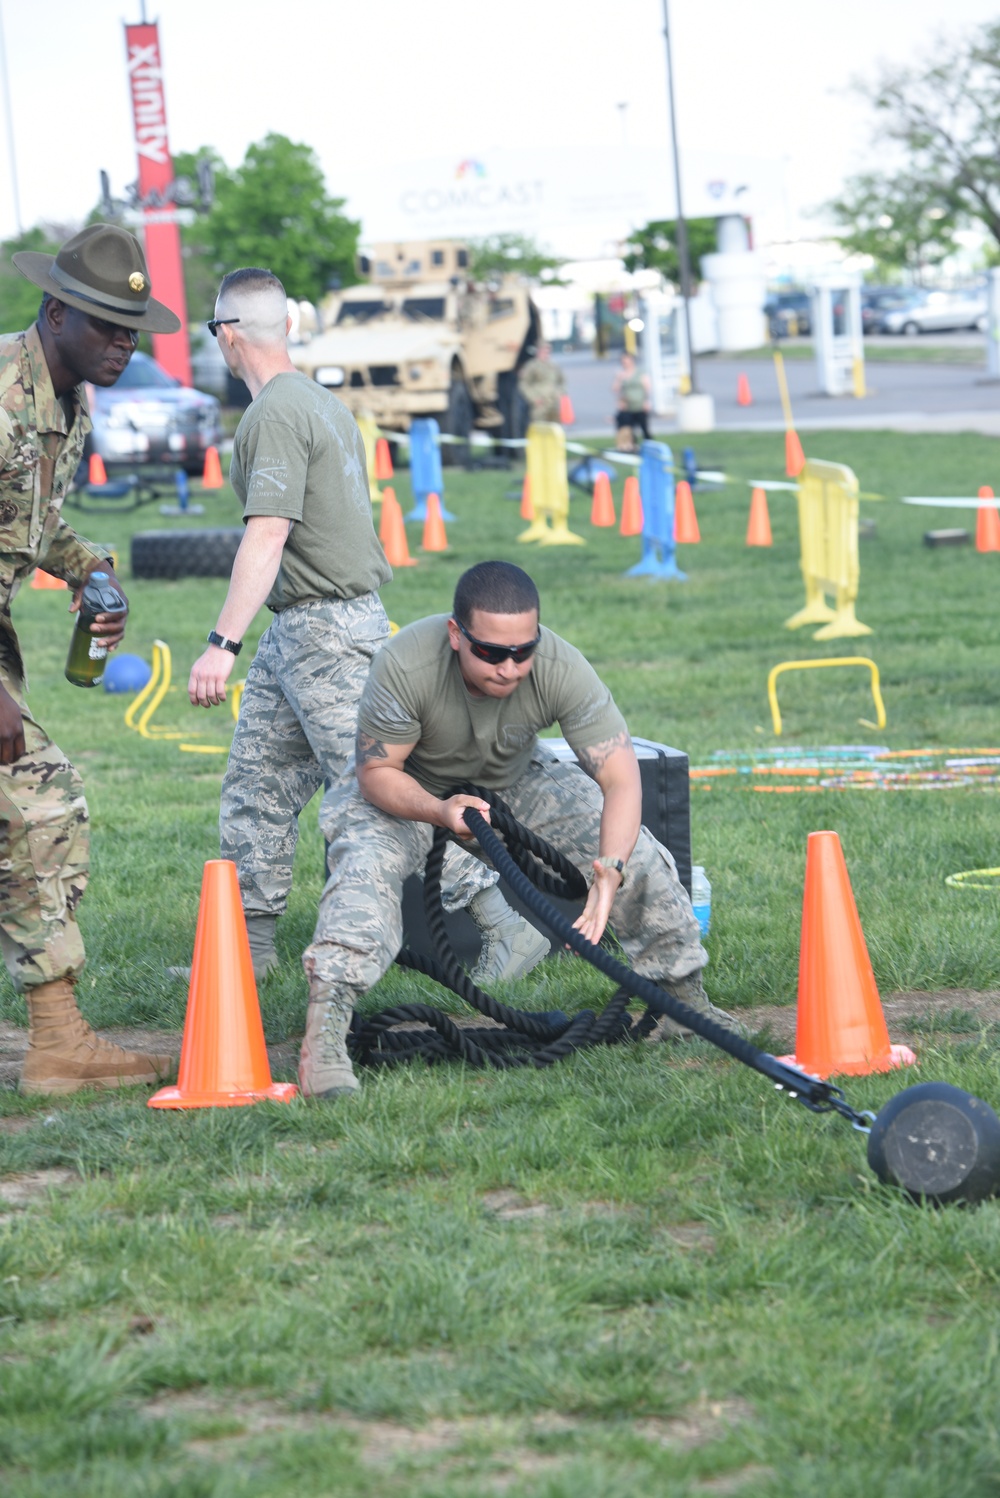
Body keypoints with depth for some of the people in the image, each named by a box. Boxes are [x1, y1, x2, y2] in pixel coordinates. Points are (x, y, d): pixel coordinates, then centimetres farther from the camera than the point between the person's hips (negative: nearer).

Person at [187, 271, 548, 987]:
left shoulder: (275, 415, -16)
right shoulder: (324, 400, 15)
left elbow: (267, 536, -26)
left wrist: (223, 644, -32)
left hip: (326, 632, -10)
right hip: (294, 633, 10)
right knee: (256, 787, 12)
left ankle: (505, 923, -10)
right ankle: (249, 947, 17)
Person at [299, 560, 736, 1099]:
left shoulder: (561, 668, -31)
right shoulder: (404, 665, -36)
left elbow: (620, 776, -30)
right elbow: (376, 771, -25)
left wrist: (611, 868, -47)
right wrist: (441, 812, -45)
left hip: (515, 781, 2)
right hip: (409, 787, -2)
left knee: (633, 849, -14)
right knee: (367, 858, -33)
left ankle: (684, 999, 6)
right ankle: (323, 1030, -40)